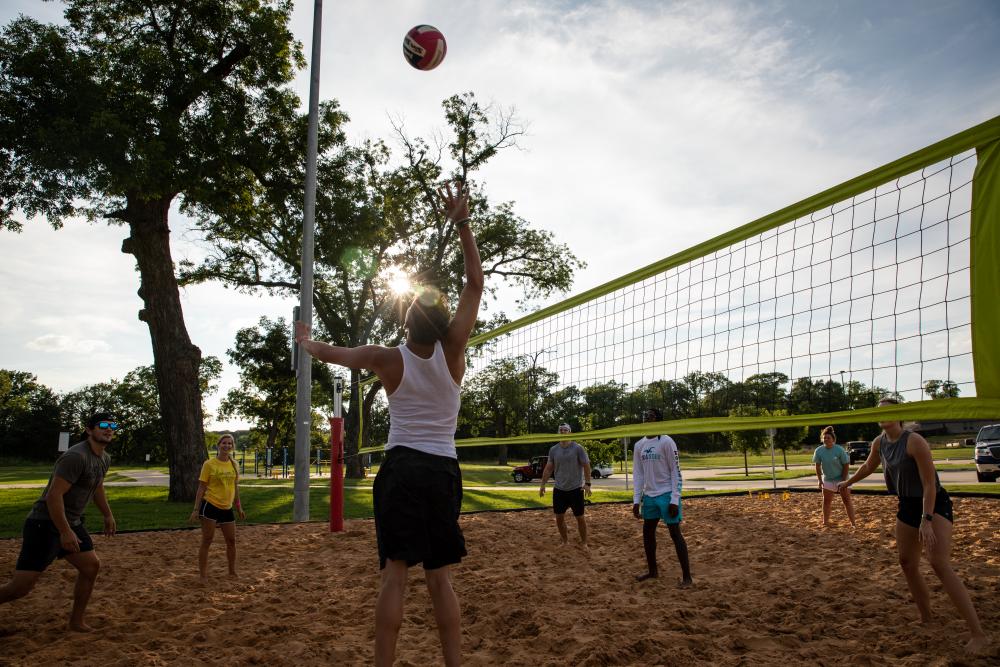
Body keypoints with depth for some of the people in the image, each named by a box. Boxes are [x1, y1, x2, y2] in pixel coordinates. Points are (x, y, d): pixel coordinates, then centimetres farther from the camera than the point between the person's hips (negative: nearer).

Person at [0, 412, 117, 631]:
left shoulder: (104, 459, 9)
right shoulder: (76, 457, -22)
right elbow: (54, 495, -26)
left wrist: (108, 515, 31)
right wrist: (65, 532, -26)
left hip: (72, 523, 10)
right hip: (45, 524, -10)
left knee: (91, 566, 9)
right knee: (21, 587, -10)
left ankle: (76, 621, 22)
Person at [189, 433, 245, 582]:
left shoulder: (234, 464, 6)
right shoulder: (209, 464, -8)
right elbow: (201, 488, -6)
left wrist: (239, 507, 17)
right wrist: (196, 510, -9)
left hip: (227, 508, 5)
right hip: (210, 506, -5)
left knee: (231, 540, 10)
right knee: (207, 541, 1)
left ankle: (232, 572, 24)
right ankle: (203, 575, 10)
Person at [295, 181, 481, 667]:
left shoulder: (387, 359, -7)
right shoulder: (452, 352, -7)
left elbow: (330, 353, 13)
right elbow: (475, 284, -2)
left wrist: (305, 340, 34)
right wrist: (461, 224, -4)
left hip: (401, 467, -1)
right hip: (444, 469, 2)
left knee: (394, 576, -1)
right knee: (440, 578, 6)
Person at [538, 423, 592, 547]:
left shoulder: (578, 448, -7)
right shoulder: (553, 450, 4)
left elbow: (586, 466, -8)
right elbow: (548, 468, 8)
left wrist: (587, 484, -15)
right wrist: (543, 484, 3)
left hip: (576, 489, -4)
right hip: (559, 489, 4)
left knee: (580, 517, 3)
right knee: (559, 517, 6)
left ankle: (584, 543, 17)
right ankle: (565, 541, 22)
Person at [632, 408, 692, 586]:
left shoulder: (666, 441, -11)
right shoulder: (639, 445, 7)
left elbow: (676, 471, -12)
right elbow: (638, 474, 9)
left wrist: (674, 499, -17)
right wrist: (636, 500, 3)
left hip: (666, 495, -7)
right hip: (649, 496, 7)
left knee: (675, 532, -4)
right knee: (647, 532, 12)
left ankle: (686, 576, 2)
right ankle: (652, 570, 26)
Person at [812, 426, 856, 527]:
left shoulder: (840, 450, -18)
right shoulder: (819, 450, -10)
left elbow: (846, 466, -12)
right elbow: (818, 466, 0)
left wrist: (844, 481, -13)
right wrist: (820, 480, -3)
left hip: (841, 478, -3)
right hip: (827, 479, 3)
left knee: (847, 500, 0)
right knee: (826, 501, 5)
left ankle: (853, 523, 4)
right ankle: (825, 522, 12)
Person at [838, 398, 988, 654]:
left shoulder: (914, 441, -24)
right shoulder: (879, 443, -1)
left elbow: (930, 484, -24)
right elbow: (868, 467, 21)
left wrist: (926, 521, -29)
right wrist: (848, 482, 35)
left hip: (934, 505, -8)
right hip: (908, 506, 8)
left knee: (940, 565, -22)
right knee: (907, 564, 10)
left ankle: (978, 634, -21)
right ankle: (926, 619, 27)